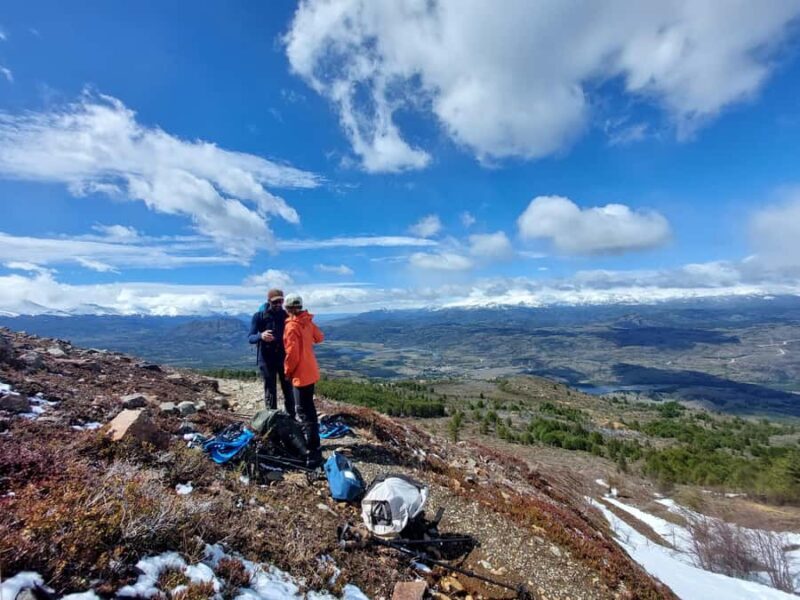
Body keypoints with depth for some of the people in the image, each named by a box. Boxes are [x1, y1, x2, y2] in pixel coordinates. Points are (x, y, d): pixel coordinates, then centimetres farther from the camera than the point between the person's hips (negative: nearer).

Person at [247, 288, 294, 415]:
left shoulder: (286, 315, 0)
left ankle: (292, 418, 19)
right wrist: (261, 336, -33)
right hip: (266, 359, -2)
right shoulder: (258, 316, -6)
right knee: (270, 391, 6)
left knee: (288, 389, 6)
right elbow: (250, 338, -11)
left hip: (284, 358, 2)